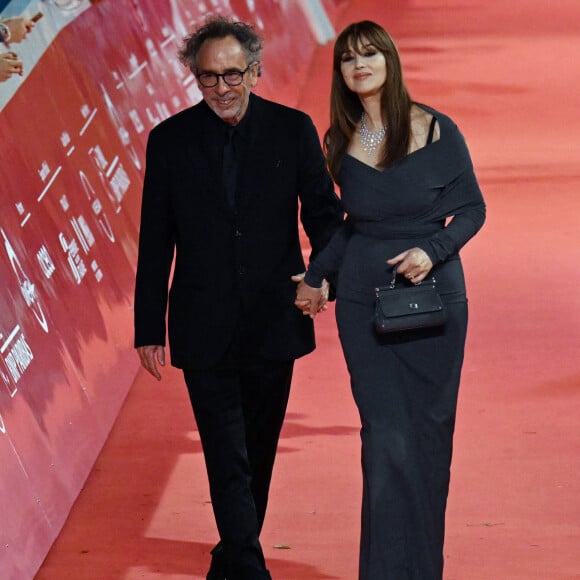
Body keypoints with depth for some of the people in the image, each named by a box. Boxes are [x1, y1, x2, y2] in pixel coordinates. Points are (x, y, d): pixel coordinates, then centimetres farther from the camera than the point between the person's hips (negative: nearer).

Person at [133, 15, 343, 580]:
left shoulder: (293, 130, 0)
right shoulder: (170, 140, -1)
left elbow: (322, 210, 1)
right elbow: (155, 242, 3)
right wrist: (149, 327, 2)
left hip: (273, 322, 2)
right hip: (205, 330, -2)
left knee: (258, 452, 14)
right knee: (228, 459, -8)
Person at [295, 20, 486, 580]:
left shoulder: (436, 130, -5)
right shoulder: (341, 142, 5)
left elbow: (472, 208, -3)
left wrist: (432, 251, -18)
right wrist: (314, 277, 13)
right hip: (363, 298, 1)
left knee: (429, 429, 5)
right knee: (386, 435, -5)